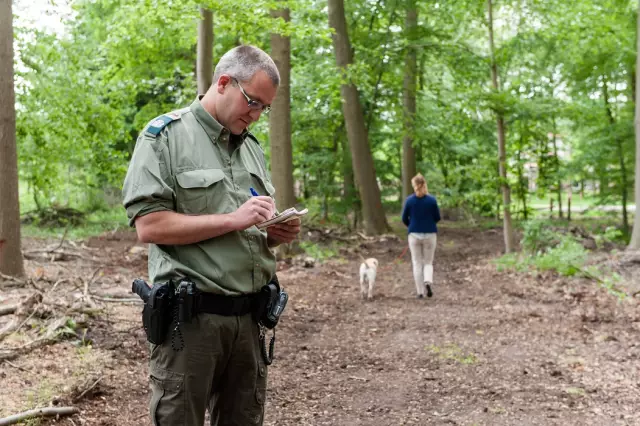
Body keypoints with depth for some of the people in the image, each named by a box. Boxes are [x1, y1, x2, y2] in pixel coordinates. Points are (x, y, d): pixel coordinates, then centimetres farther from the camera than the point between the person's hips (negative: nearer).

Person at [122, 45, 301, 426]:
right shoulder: (165, 136, -4)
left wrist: (278, 234, 0)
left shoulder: (251, 147, 16)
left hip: (249, 316, 6)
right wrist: (233, 220, -18)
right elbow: (149, 226, -14)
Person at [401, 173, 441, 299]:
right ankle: (428, 282, -15)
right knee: (428, 262, 12)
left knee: (417, 263, 10)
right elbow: (437, 218, 0)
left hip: (414, 234, 0)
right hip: (430, 234, 0)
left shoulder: (409, 200, -7)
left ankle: (420, 292, 8)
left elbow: (405, 219, 0)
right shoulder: (431, 199, -8)